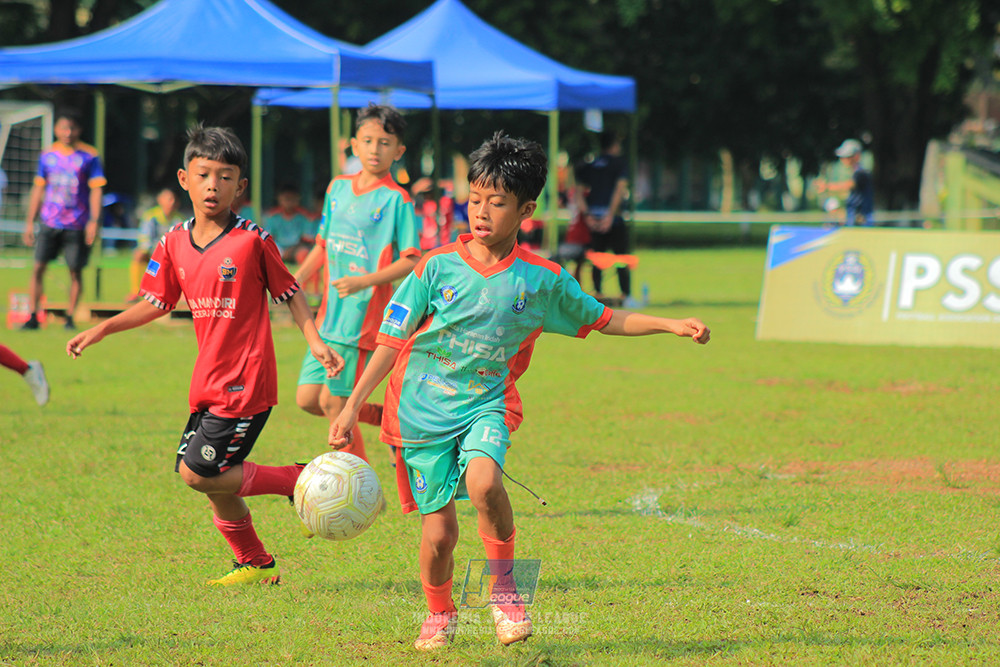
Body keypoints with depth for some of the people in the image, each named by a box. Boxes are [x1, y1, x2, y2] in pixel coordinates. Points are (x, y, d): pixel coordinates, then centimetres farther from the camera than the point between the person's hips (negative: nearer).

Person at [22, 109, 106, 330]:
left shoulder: (88, 156, 0)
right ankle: (33, 316, -1)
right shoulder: (47, 155, 9)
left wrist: (94, 221, -12)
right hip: (50, 222, 2)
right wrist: (30, 222, 12)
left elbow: (96, 189, -2)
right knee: (38, 267, -5)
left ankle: (70, 317, 10)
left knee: (75, 271, 0)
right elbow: (38, 189, 15)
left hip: (77, 226, -2)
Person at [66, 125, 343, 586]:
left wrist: (315, 341, -11)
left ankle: (297, 480, 1)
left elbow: (289, 293, -1)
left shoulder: (252, 241, -9)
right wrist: (101, 330, 9)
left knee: (198, 474, -13)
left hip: (245, 383, -7)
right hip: (208, 385, 7)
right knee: (215, 485, 9)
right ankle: (256, 564, 27)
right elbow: (156, 304, 16)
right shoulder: (174, 243, 6)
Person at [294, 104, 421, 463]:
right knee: (307, 399, 5)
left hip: (362, 313, -7)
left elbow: (410, 261, -11)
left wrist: (364, 281, -22)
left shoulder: (397, 200, -7)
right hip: (329, 313, 7)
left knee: (333, 402, -8)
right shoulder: (338, 188, 12)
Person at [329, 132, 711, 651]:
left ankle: (503, 585, -9)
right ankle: (439, 614, 29)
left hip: (487, 403, 0)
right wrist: (352, 407, -6)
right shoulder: (438, 267, -5)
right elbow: (392, 340, -1)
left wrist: (673, 325, 4)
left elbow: (602, 319, 12)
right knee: (438, 530, -1)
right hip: (422, 408, 0)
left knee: (483, 481, -32)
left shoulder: (541, 280, -1)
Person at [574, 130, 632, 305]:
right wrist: (611, 215, -15)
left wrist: (587, 215, -1)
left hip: (593, 218, 4)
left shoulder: (589, 166, 13)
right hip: (613, 217, -4)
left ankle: (598, 295, 5)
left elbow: (579, 192, 5)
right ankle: (626, 295, -3)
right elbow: (620, 188, -11)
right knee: (622, 257, 0)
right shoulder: (619, 163, 0)